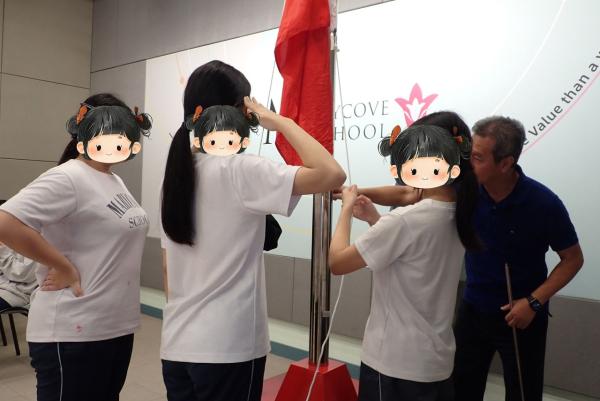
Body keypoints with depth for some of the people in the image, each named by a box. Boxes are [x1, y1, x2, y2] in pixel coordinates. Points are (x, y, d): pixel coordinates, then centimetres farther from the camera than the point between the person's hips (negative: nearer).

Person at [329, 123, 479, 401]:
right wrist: (373, 218, 9)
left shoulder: (404, 221, -24)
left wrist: (347, 208, -4)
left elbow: (337, 262, -17)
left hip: (396, 364, -7)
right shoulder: (456, 216, 1)